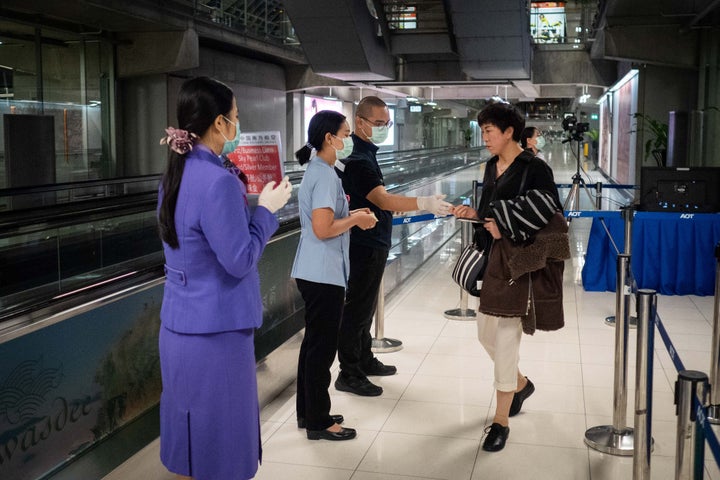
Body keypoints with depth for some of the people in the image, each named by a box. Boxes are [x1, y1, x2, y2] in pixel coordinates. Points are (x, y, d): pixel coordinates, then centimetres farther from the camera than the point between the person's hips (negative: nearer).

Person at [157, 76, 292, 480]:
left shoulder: (178, 174, 7)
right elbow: (239, 260, -21)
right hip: (215, 330, -9)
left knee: (194, 428, 21)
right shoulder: (217, 181, -22)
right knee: (219, 433, 5)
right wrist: (266, 209, -10)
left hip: (180, 324, 9)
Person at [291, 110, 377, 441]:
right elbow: (322, 229, -24)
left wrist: (351, 216, 11)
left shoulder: (316, 171, 13)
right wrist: (356, 219, -12)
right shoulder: (325, 175, -18)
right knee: (322, 348, -1)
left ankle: (308, 412, 28)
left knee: (314, 343, 17)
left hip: (313, 273, 10)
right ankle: (318, 422, 10)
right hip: (323, 275, -10)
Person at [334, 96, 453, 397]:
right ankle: (349, 375, 5)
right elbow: (383, 200, -34)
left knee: (365, 305, 19)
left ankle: (364, 360, 32)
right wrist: (423, 203, -46)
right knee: (357, 308, -3)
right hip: (365, 244, -11)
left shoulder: (361, 151, 11)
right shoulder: (358, 159, -23)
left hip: (369, 241, 11)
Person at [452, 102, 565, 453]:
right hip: (491, 256, 8)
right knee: (486, 333, 14)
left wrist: (509, 229, -21)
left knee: (505, 336, -5)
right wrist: (474, 213, 1)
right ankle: (520, 384, 41)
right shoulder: (492, 166, 12)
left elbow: (553, 217, -13)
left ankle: (501, 420, 6)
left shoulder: (534, 169, -12)